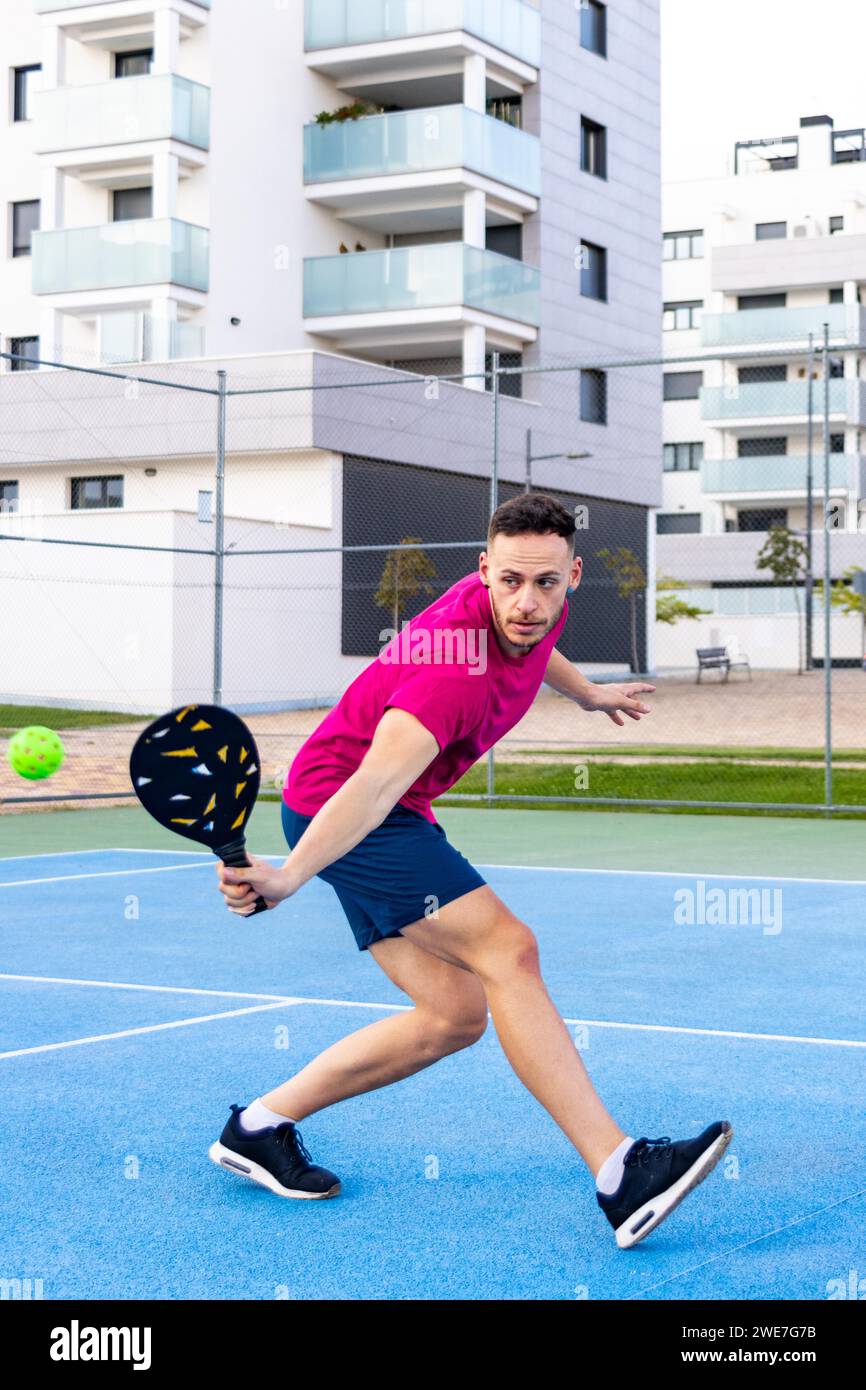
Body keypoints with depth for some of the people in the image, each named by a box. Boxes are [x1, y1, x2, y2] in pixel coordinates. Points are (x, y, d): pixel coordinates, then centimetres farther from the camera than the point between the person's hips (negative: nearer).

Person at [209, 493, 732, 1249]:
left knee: (456, 1014, 5)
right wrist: (289, 875, -59)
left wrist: (587, 692, 39)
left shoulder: (538, 612, -5)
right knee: (508, 951, -22)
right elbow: (376, 782, -45)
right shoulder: (456, 666, -32)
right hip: (339, 808, -10)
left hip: (397, 816, 10)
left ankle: (261, 1125, 14)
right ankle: (620, 1175, -23)